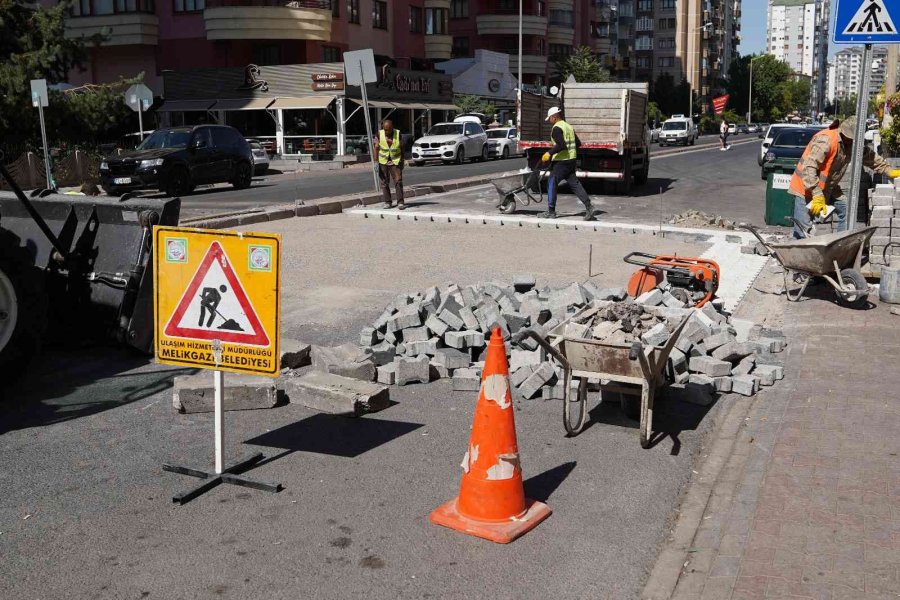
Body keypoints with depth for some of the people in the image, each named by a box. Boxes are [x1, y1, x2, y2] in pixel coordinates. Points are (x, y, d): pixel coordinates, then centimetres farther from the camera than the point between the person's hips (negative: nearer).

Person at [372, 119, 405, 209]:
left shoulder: (398, 134, -5)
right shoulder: (380, 134, -6)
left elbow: (402, 148, 5)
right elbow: (376, 148, -1)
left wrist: (402, 161, 7)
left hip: (395, 161, -1)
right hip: (383, 161, 1)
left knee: (398, 181, -11)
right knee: (385, 182, 3)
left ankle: (400, 202, -13)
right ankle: (387, 202, 11)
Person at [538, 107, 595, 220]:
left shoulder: (556, 128, -13)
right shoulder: (569, 127, 15)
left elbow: (561, 145, -25)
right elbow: (578, 143, 18)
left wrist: (549, 153, -20)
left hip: (561, 161, -8)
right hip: (571, 160, 8)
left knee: (552, 184, 2)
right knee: (574, 184, 8)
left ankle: (551, 212, 5)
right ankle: (589, 207, -1)